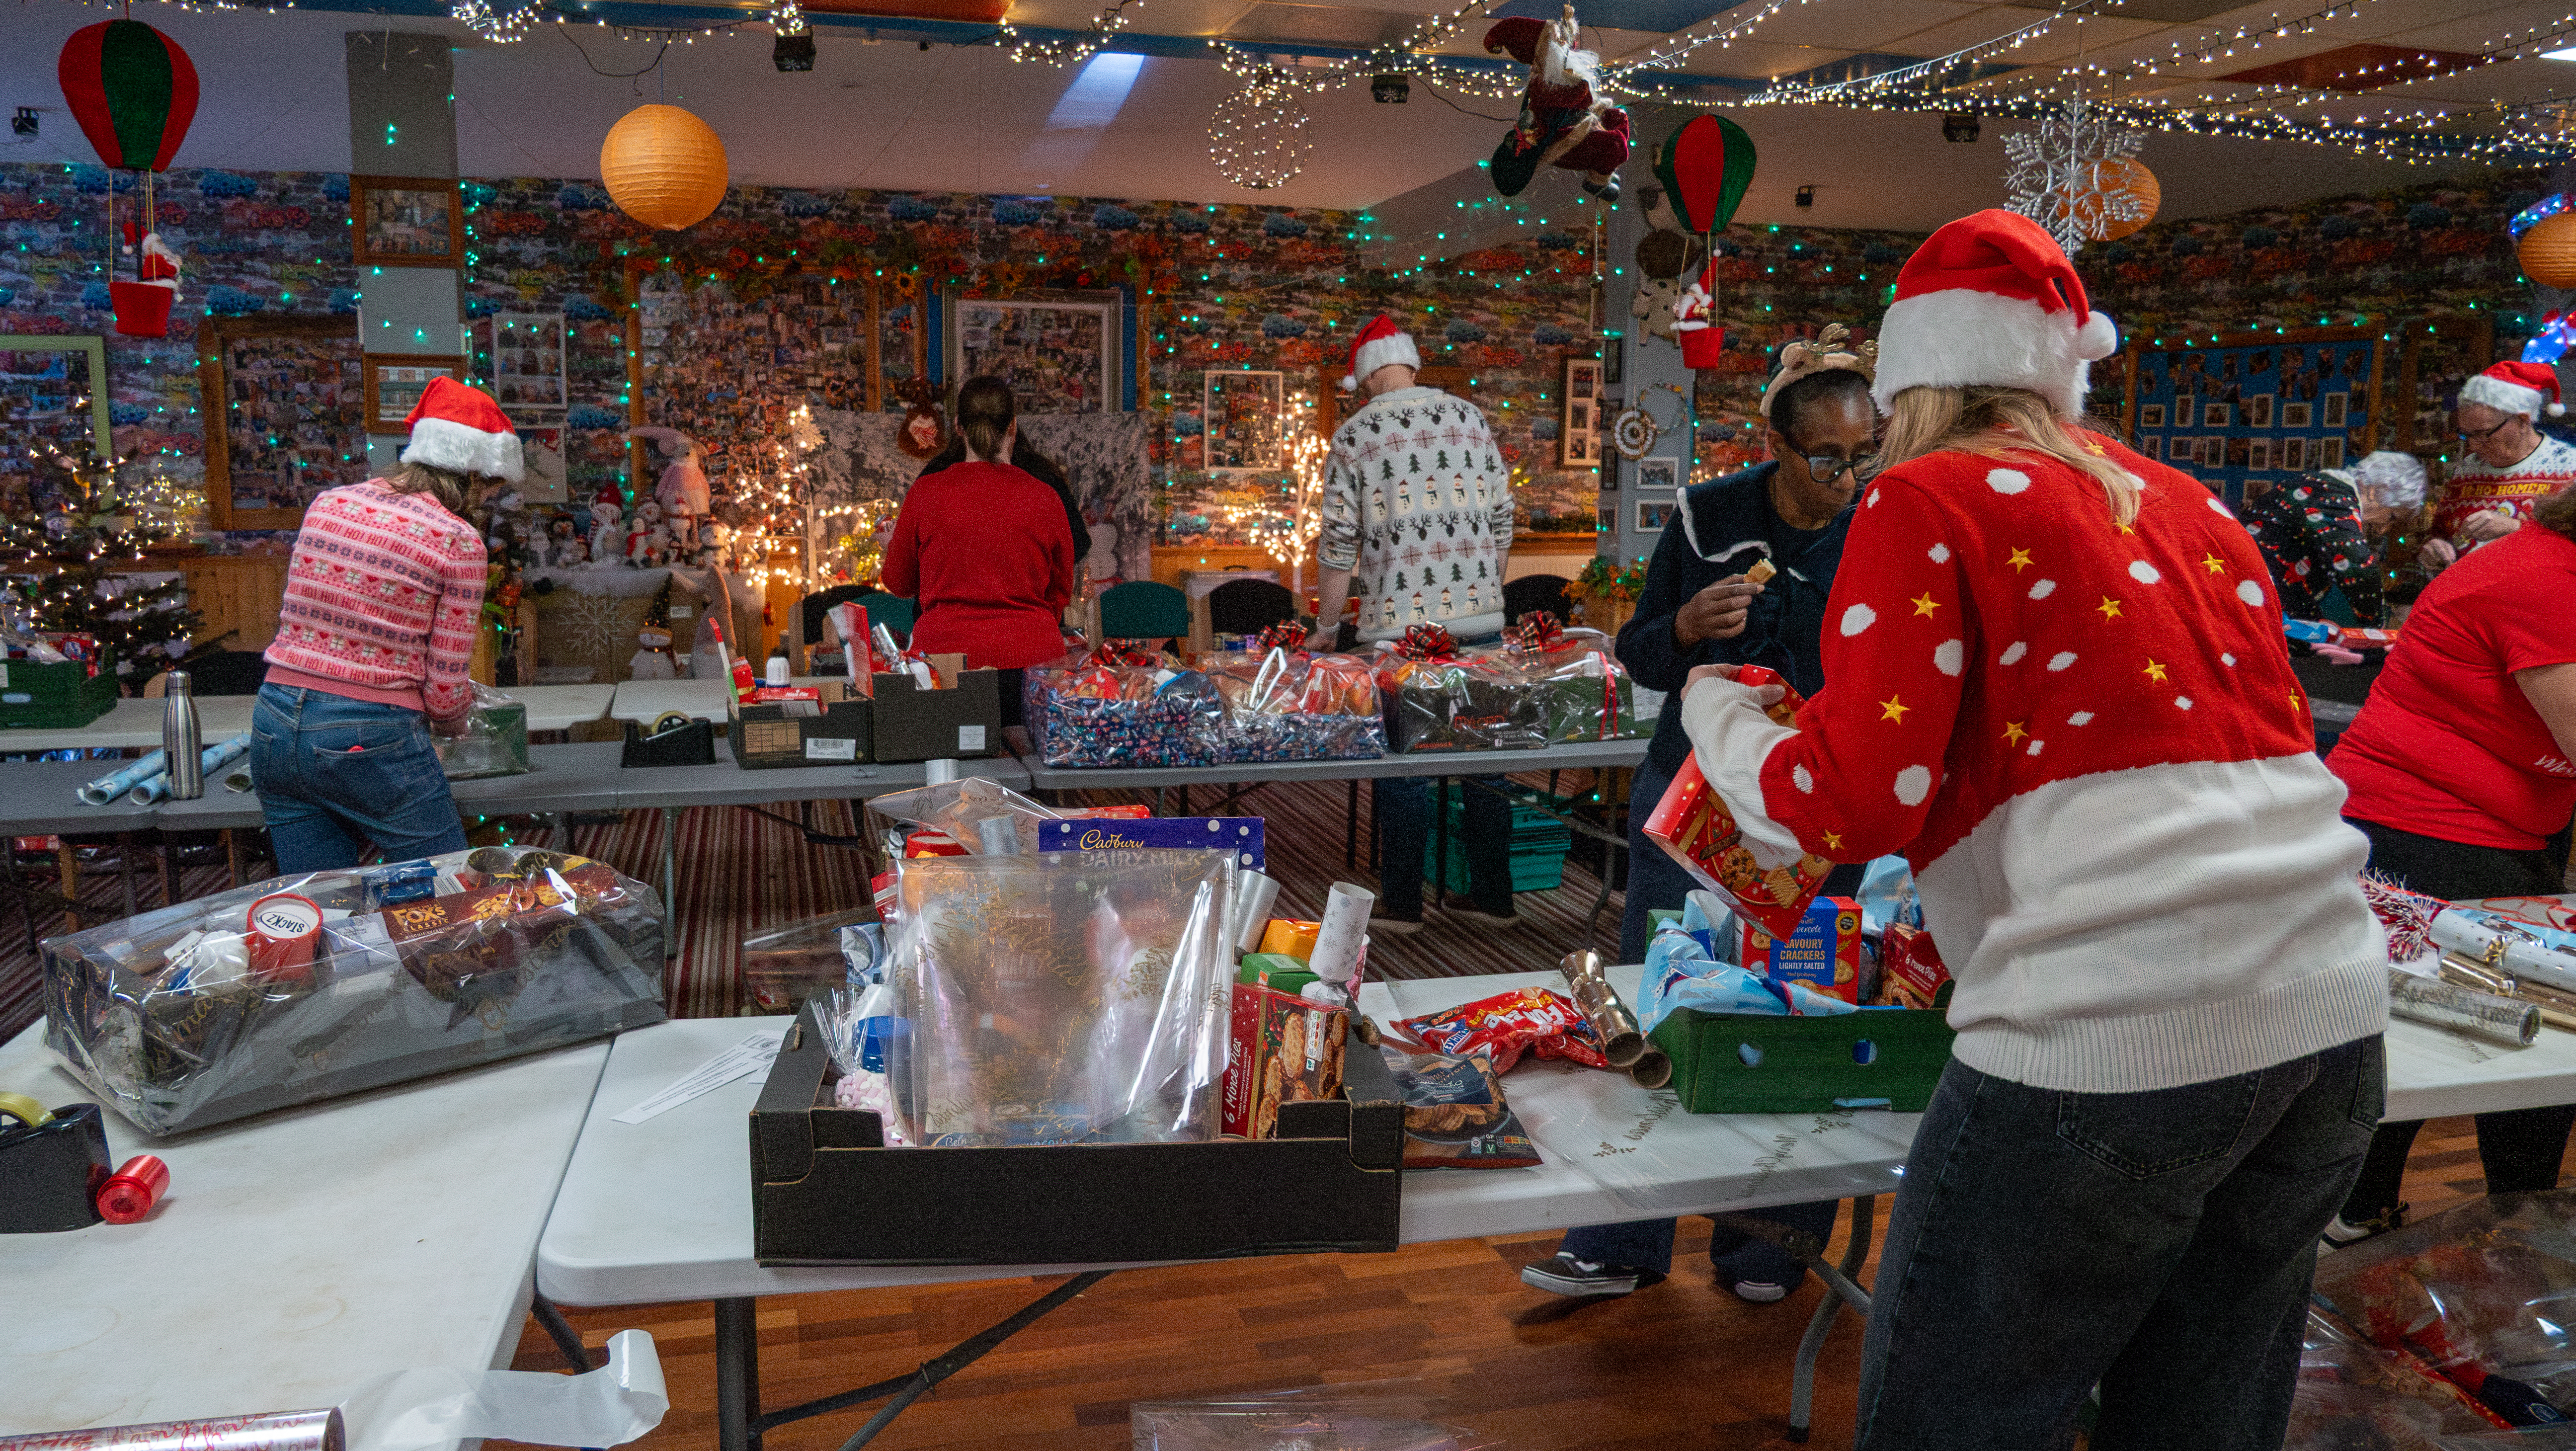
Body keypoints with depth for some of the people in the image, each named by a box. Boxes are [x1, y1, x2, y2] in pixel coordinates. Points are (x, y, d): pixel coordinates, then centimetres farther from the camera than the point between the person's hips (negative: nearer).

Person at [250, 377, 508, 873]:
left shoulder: (326, 503, 8)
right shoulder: (459, 541, -9)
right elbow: (445, 691, -7)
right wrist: (452, 723, 14)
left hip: (273, 725, 7)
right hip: (370, 739, -6)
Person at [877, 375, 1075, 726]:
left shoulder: (926, 491, -1)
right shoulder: (1044, 497, 1)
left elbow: (898, 584, 14)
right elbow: (1061, 593, 15)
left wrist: (892, 547, 35)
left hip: (946, 651, 0)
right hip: (1031, 656, 1)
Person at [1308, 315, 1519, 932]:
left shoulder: (1355, 435, -1)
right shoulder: (1469, 418, 10)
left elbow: (1340, 545, -2)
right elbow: (1502, 523, 12)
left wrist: (1325, 629, 8)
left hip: (1399, 621, -3)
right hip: (1480, 614, 4)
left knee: (1401, 762, 5)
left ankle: (1401, 904, 10)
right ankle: (1492, 897, 17)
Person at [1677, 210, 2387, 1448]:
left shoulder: (1924, 501, -2)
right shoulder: (2186, 502, 18)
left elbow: (1856, 804, -10)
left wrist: (1720, 716, 9)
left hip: (2114, 1036, -8)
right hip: (2337, 1019, 8)